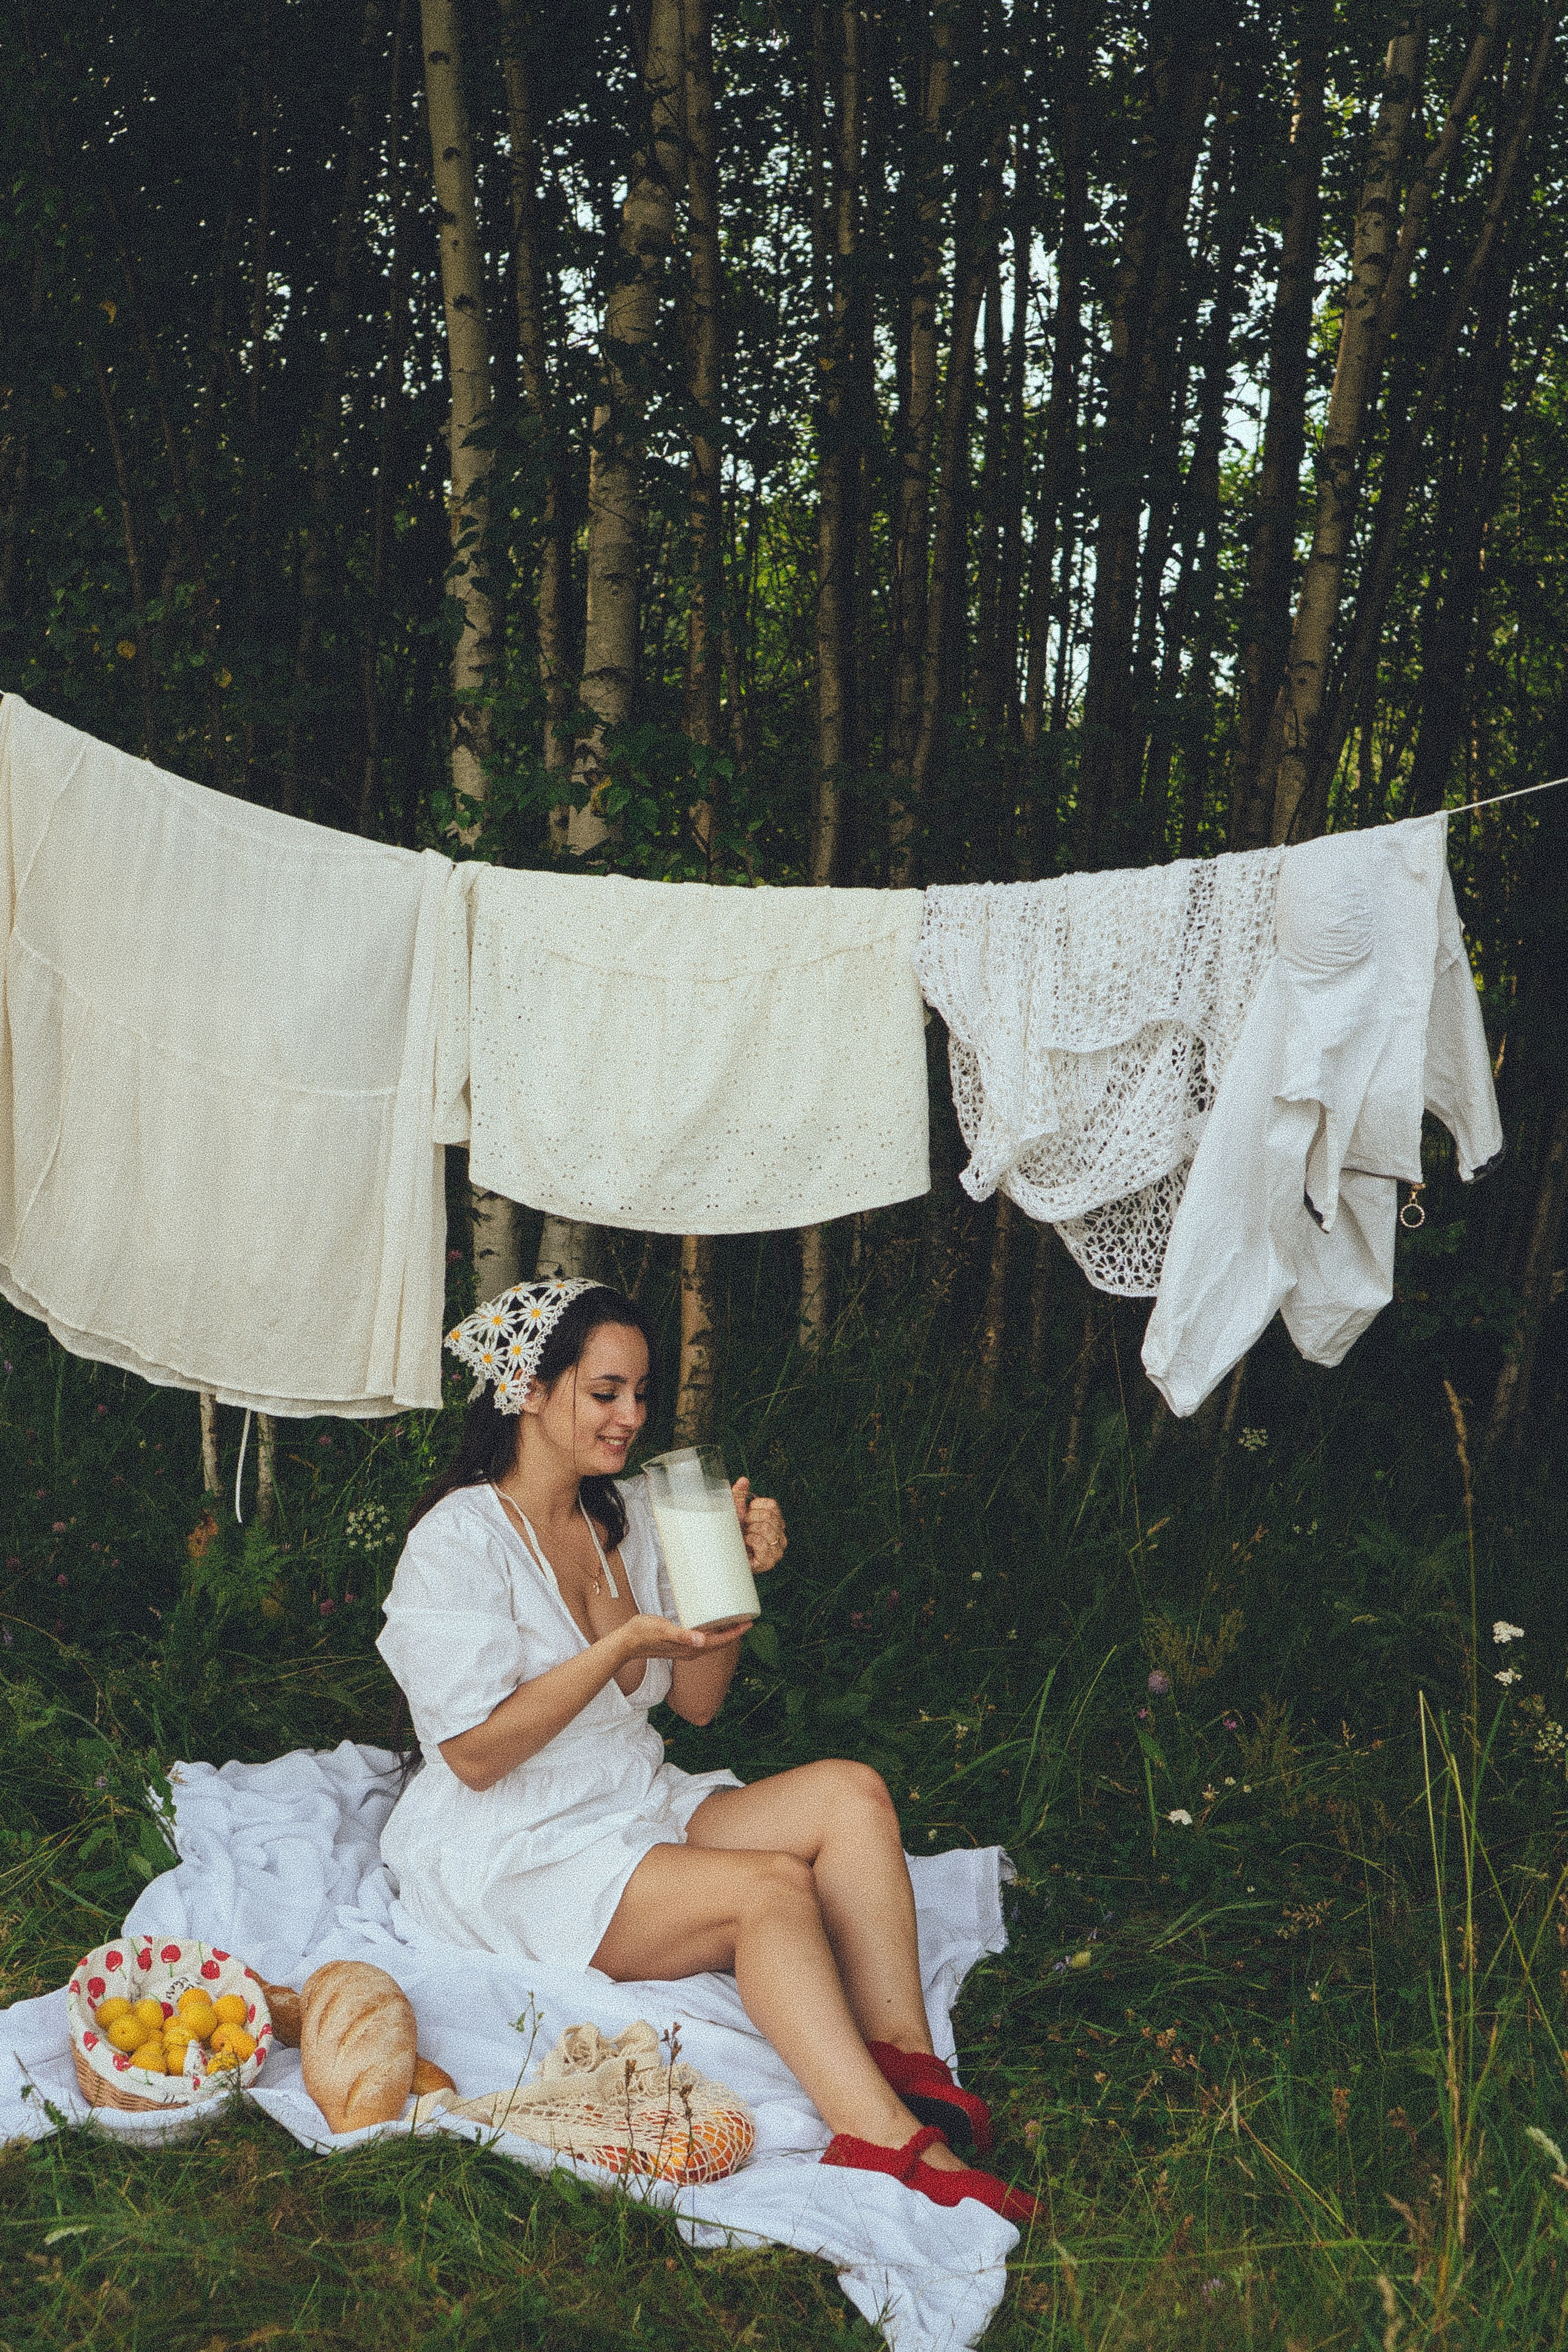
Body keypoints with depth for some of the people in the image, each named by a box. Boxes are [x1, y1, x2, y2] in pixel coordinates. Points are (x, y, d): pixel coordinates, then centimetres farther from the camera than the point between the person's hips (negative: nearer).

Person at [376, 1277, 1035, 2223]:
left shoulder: (630, 1509, 9)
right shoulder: (461, 1540, -12)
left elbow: (697, 1703, 10)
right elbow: (475, 1755, -18)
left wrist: (733, 1574, -6)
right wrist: (624, 1646, -24)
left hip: (642, 1806, 7)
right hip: (512, 1852, -7)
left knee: (852, 1793, -17)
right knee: (774, 1886, -29)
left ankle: (906, 2069, -25)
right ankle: (886, 2143, -32)